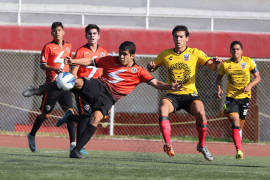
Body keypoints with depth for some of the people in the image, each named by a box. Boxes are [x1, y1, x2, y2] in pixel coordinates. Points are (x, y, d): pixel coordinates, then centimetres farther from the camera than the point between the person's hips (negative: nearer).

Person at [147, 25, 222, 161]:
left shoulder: (195, 53, 4)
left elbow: (211, 67, -3)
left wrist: (215, 63, -27)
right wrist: (151, 66, -4)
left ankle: (201, 145, -6)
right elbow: (153, 68, 21)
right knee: (163, 109, -32)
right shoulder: (165, 54, 10)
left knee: (200, 113, -29)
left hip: (190, 94, -1)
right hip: (172, 95, 1)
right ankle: (168, 144, -28)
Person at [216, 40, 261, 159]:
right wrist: (218, 88, -4)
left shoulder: (248, 62, -2)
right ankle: (239, 150, -23)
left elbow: (257, 77, 3)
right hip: (231, 96, -1)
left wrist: (250, 86, -15)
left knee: (241, 123, 7)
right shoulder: (225, 64, -2)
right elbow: (219, 77, 14)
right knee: (235, 120, -18)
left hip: (244, 96, 1)